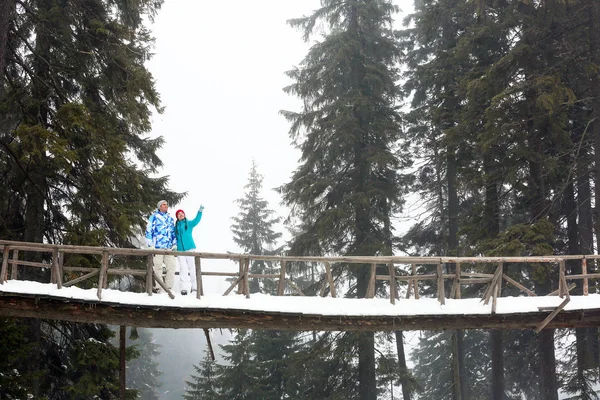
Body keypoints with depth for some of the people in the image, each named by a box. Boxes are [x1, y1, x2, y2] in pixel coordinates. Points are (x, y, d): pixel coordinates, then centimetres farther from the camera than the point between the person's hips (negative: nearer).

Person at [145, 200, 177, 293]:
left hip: (169, 247, 5)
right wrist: (150, 244, -7)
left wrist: (175, 244, 14)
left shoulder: (170, 219, 22)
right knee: (158, 267, -4)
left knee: (171, 267, -2)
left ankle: (168, 287, 4)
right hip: (158, 247, -5)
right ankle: (157, 287, 1)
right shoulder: (154, 217, 6)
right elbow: (148, 230, 0)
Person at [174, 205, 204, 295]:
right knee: (183, 268, -4)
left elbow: (196, 220, -11)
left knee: (192, 267, -3)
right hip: (180, 250, 2)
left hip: (189, 248, -2)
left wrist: (200, 211, -24)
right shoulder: (176, 227, 16)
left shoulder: (189, 224, 7)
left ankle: (195, 287, 2)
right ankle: (184, 288, -8)